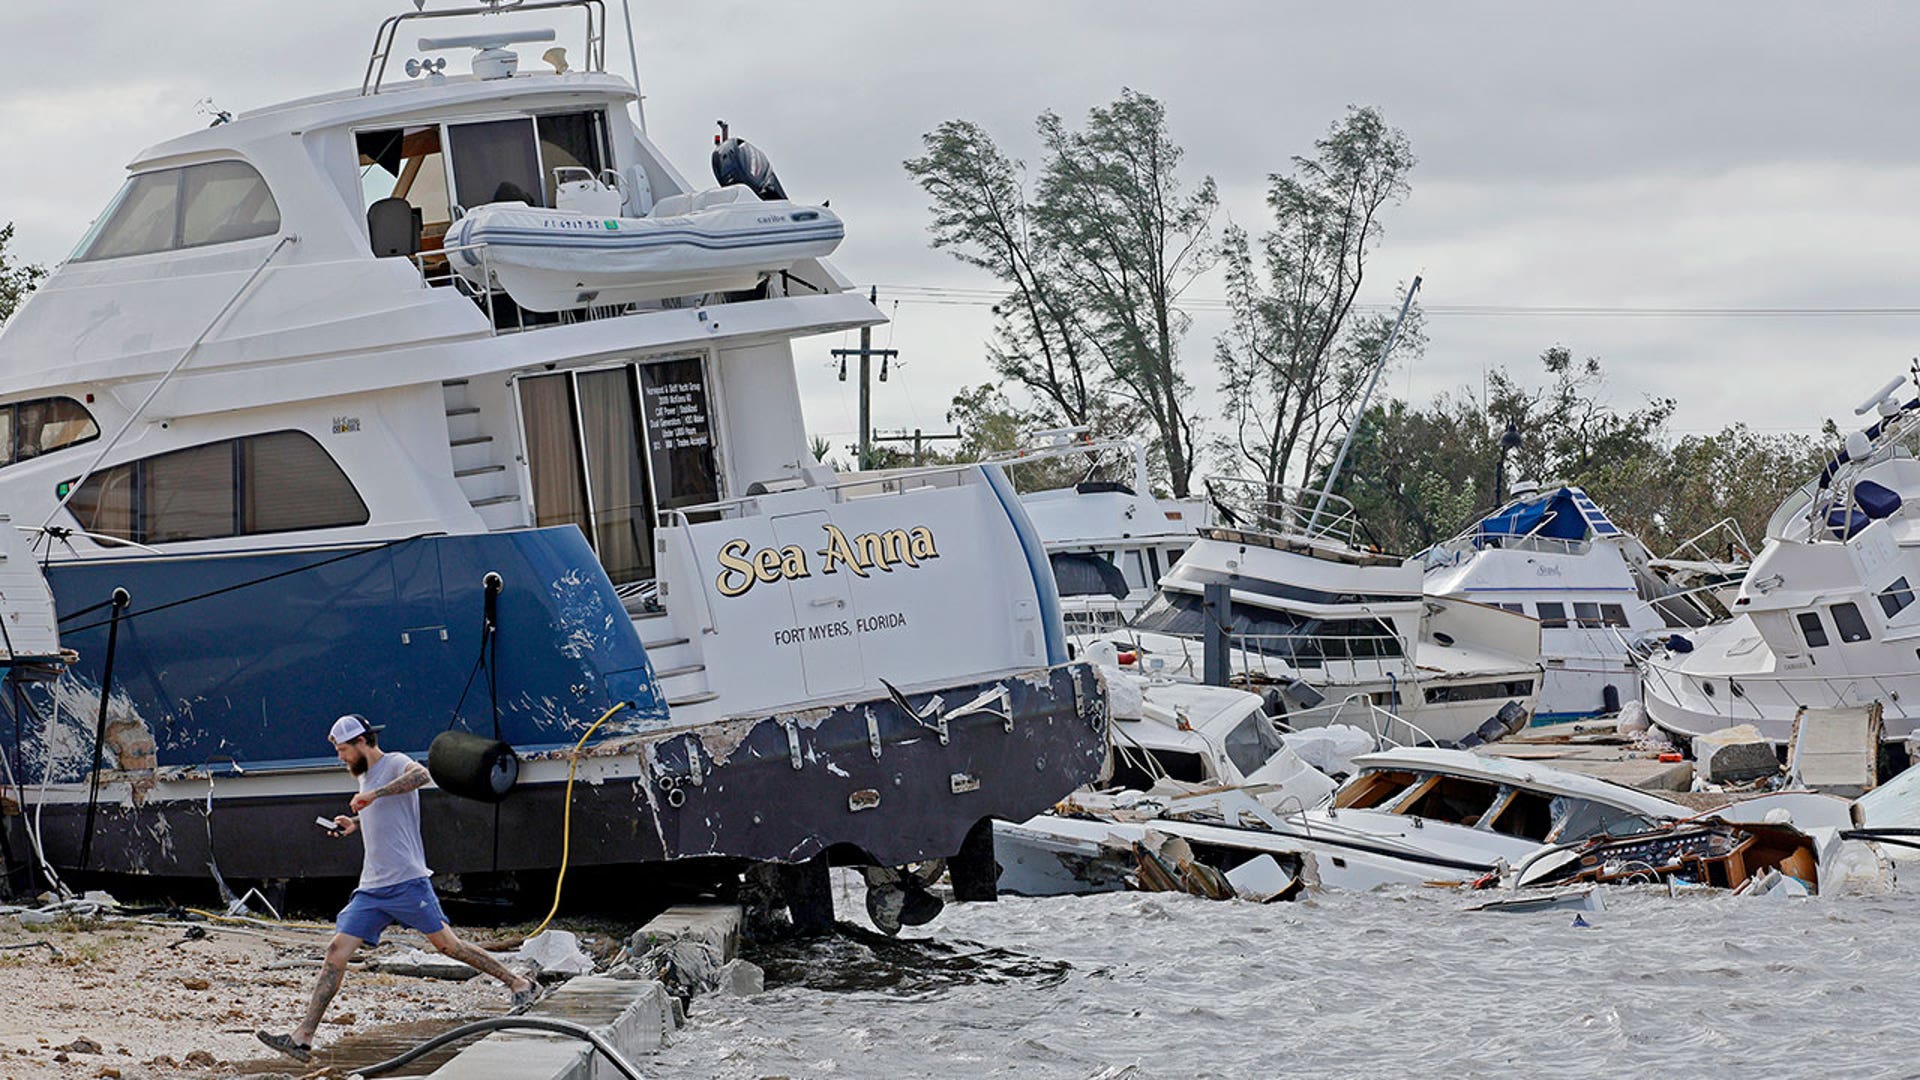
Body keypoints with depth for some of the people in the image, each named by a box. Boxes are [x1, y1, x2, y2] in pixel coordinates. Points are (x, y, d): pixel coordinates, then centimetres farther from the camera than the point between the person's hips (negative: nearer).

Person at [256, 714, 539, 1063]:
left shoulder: (395, 764, -6)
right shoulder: (365, 775, 20)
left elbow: (421, 775, -31)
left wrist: (374, 795, -30)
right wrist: (355, 823, 20)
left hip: (407, 881, -8)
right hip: (371, 889, 8)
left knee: (447, 944, -5)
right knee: (336, 950, -3)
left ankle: (520, 984, 12)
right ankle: (302, 1038, -7)